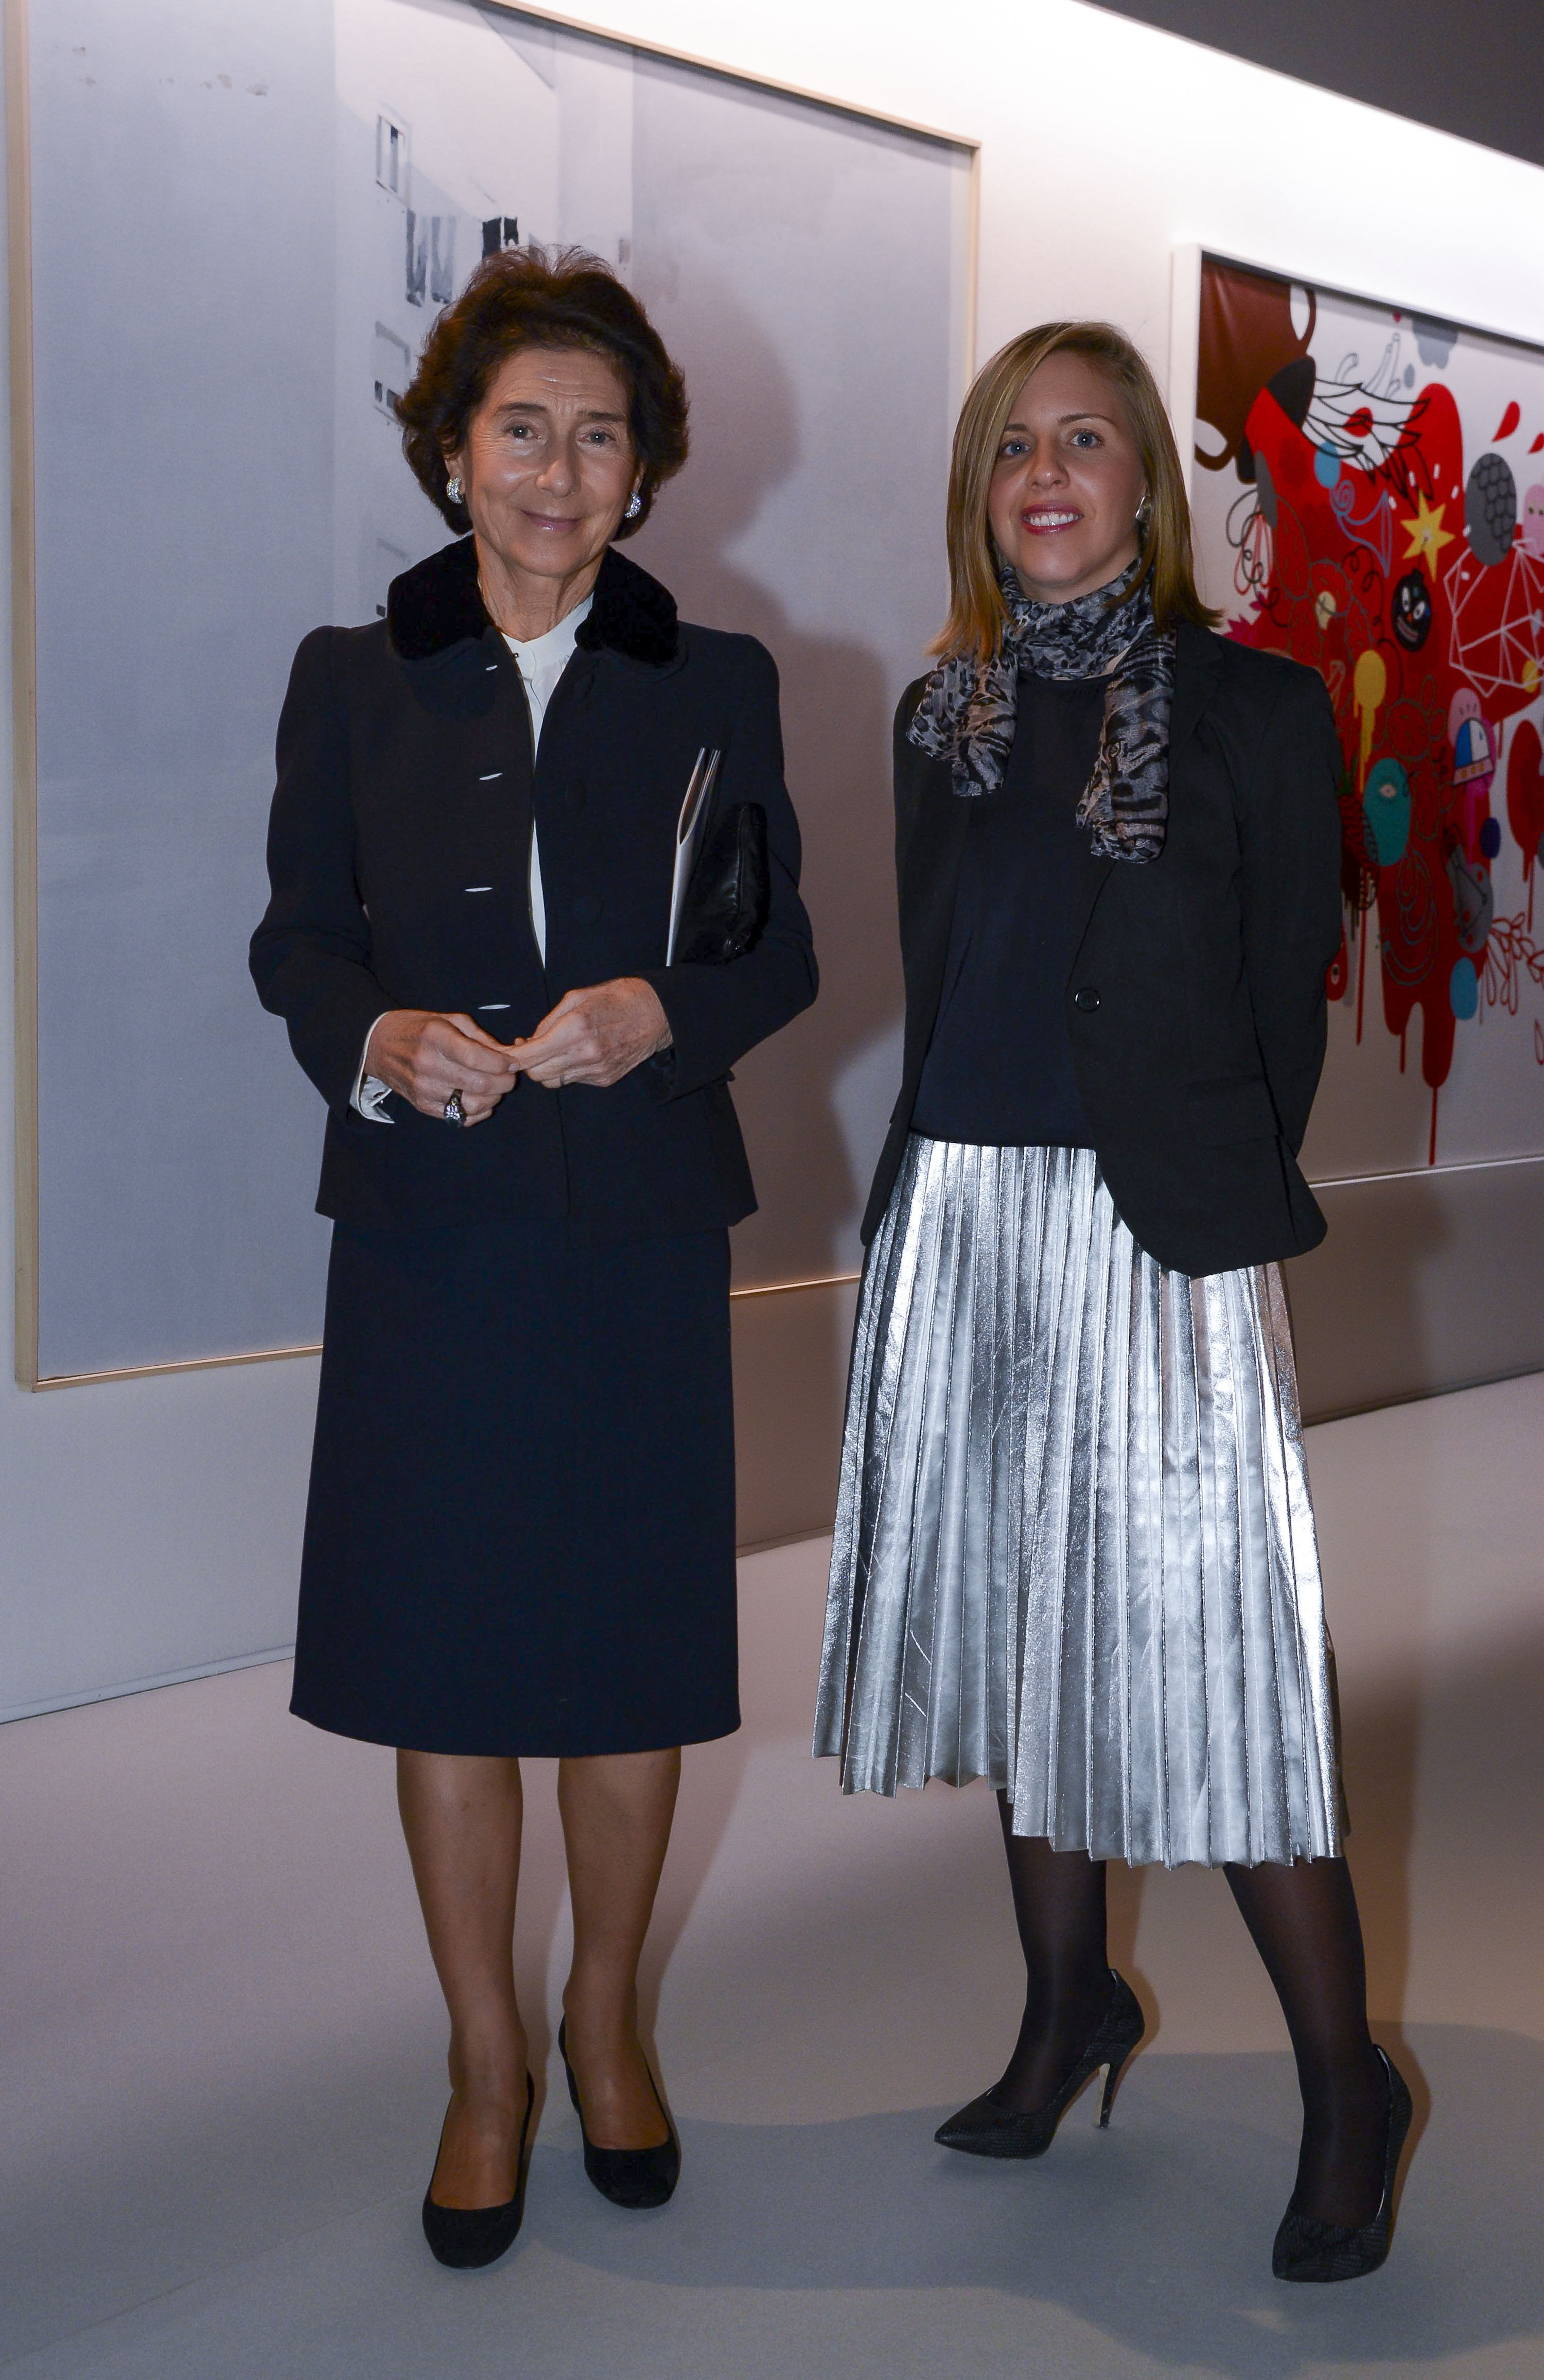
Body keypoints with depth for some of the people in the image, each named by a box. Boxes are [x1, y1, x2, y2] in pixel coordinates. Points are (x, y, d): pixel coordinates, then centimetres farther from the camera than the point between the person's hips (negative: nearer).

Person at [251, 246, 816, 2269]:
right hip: (429, 1225, 0)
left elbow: (783, 948, 6)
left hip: (643, 1228, 0)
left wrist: (667, 1010, -15)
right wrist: (381, 1040, -15)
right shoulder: (352, 681, 6)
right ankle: (486, 2063, 23)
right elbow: (297, 939, 6)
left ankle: (605, 2023, 30)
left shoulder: (715, 686, 6)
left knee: (634, 1645, 8)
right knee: (442, 1650, 5)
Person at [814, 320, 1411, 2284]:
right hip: (959, 1220, 5)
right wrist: (940, 1197, 10)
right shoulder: (941, 715, 12)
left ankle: (1346, 2092, 8)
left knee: (1202, 1642, -6)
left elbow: (1285, 1000, 1)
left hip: (1157, 1230, -5)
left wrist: (1228, 1213, 2)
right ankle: (1069, 2007, 31)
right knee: (1016, 1615, 13)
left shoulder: (1253, 707, -1)